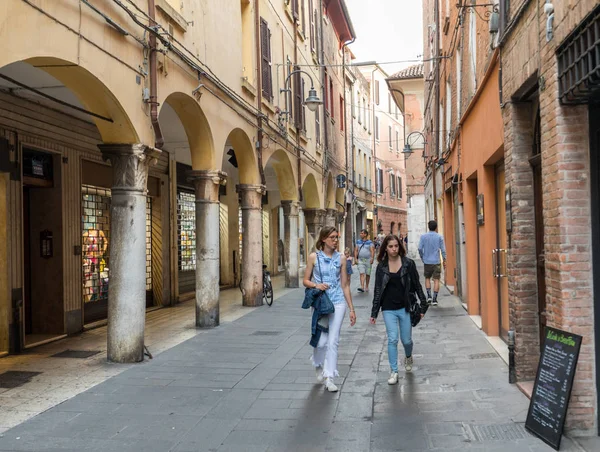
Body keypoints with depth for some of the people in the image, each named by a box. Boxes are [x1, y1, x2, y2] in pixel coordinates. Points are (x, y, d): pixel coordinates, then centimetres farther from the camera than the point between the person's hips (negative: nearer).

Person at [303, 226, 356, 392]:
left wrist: (352, 309, 5)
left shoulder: (341, 258, 3)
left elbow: (345, 285, 6)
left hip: (338, 303, 1)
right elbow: (305, 281, 4)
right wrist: (316, 285, -18)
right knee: (321, 340, -1)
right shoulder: (314, 257, -1)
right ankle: (318, 365, 32)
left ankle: (329, 378, 9)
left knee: (333, 341, -1)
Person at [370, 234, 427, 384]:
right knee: (392, 340, -5)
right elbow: (378, 290, 4)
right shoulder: (381, 266, 0)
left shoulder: (408, 263, -4)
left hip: (405, 307, 0)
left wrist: (423, 305, -2)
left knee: (406, 340, 10)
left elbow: (417, 285, 0)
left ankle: (408, 357, 44)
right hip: (388, 309, 0)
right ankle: (394, 372, 7)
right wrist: (374, 312, 3)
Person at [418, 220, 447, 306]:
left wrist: (422, 258, 9)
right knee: (436, 280, 2)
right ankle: (434, 299, -1)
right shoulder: (439, 237, -3)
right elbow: (443, 250, -4)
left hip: (427, 261, 1)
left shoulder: (423, 237, -1)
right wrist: (444, 261, 5)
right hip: (437, 262, -1)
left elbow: (420, 249, -5)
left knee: (427, 278, 18)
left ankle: (429, 296, 7)